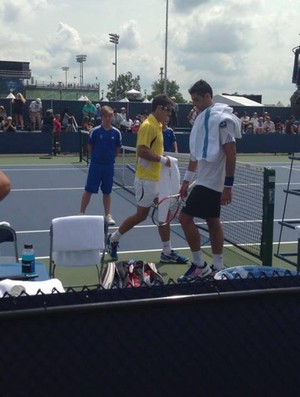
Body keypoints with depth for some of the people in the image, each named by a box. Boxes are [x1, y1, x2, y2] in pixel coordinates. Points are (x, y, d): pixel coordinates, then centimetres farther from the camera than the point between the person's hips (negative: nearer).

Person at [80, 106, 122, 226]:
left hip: (109, 165, 1)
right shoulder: (95, 131, -7)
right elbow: (90, 147, 3)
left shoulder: (116, 132, -3)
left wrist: (109, 157, 7)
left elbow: (118, 149, 8)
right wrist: (96, 157, 5)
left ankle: (107, 215, 20)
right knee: (89, 190, 2)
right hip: (95, 165, -1)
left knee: (107, 191, 10)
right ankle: (81, 213, 12)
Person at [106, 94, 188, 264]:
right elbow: (142, 151, -25)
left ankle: (167, 252, 13)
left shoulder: (157, 126, 13)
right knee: (141, 215, 1)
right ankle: (114, 239, 20)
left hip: (156, 178, 9)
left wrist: (163, 159, 11)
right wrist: (163, 159, -21)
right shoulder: (148, 126, -16)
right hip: (146, 179, -9)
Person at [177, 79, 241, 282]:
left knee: (185, 217, -8)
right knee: (212, 222, 11)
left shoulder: (221, 118, -15)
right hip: (206, 179, 9)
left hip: (211, 181, -9)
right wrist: (186, 181, 18)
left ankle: (199, 265, 2)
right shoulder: (202, 118, 12)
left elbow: (231, 154, -18)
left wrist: (228, 186, -20)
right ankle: (218, 267, 18)